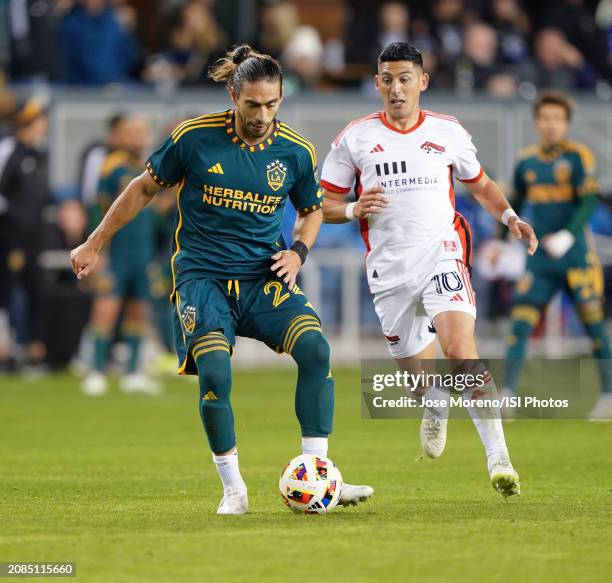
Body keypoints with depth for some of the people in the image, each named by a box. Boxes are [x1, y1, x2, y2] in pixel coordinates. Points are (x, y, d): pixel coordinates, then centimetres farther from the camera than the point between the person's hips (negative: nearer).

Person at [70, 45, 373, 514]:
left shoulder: (297, 152, -1)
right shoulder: (194, 138, -8)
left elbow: (313, 210, 18)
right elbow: (145, 188, 7)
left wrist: (298, 252, -2)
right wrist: (94, 245, 11)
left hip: (264, 275, 2)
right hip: (202, 276, -2)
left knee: (316, 349, -22)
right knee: (215, 373, -24)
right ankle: (234, 490, -5)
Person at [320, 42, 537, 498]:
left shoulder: (448, 132, 7)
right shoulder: (355, 138, 5)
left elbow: (480, 183, 22)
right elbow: (324, 205, 9)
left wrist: (509, 216, 4)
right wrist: (354, 209, -13)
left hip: (441, 252, -2)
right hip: (389, 268, 2)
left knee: (461, 351, -24)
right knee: (417, 371, 10)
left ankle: (498, 458, -24)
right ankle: (438, 408, 49)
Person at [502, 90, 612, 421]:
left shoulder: (577, 156, -6)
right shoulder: (526, 161, 8)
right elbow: (514, 204, 21)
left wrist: (568, 235, -27)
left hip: (576, 257, -4)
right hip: (540, 260, 4)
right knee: (520, 325, -8)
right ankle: (507, 397, -9)